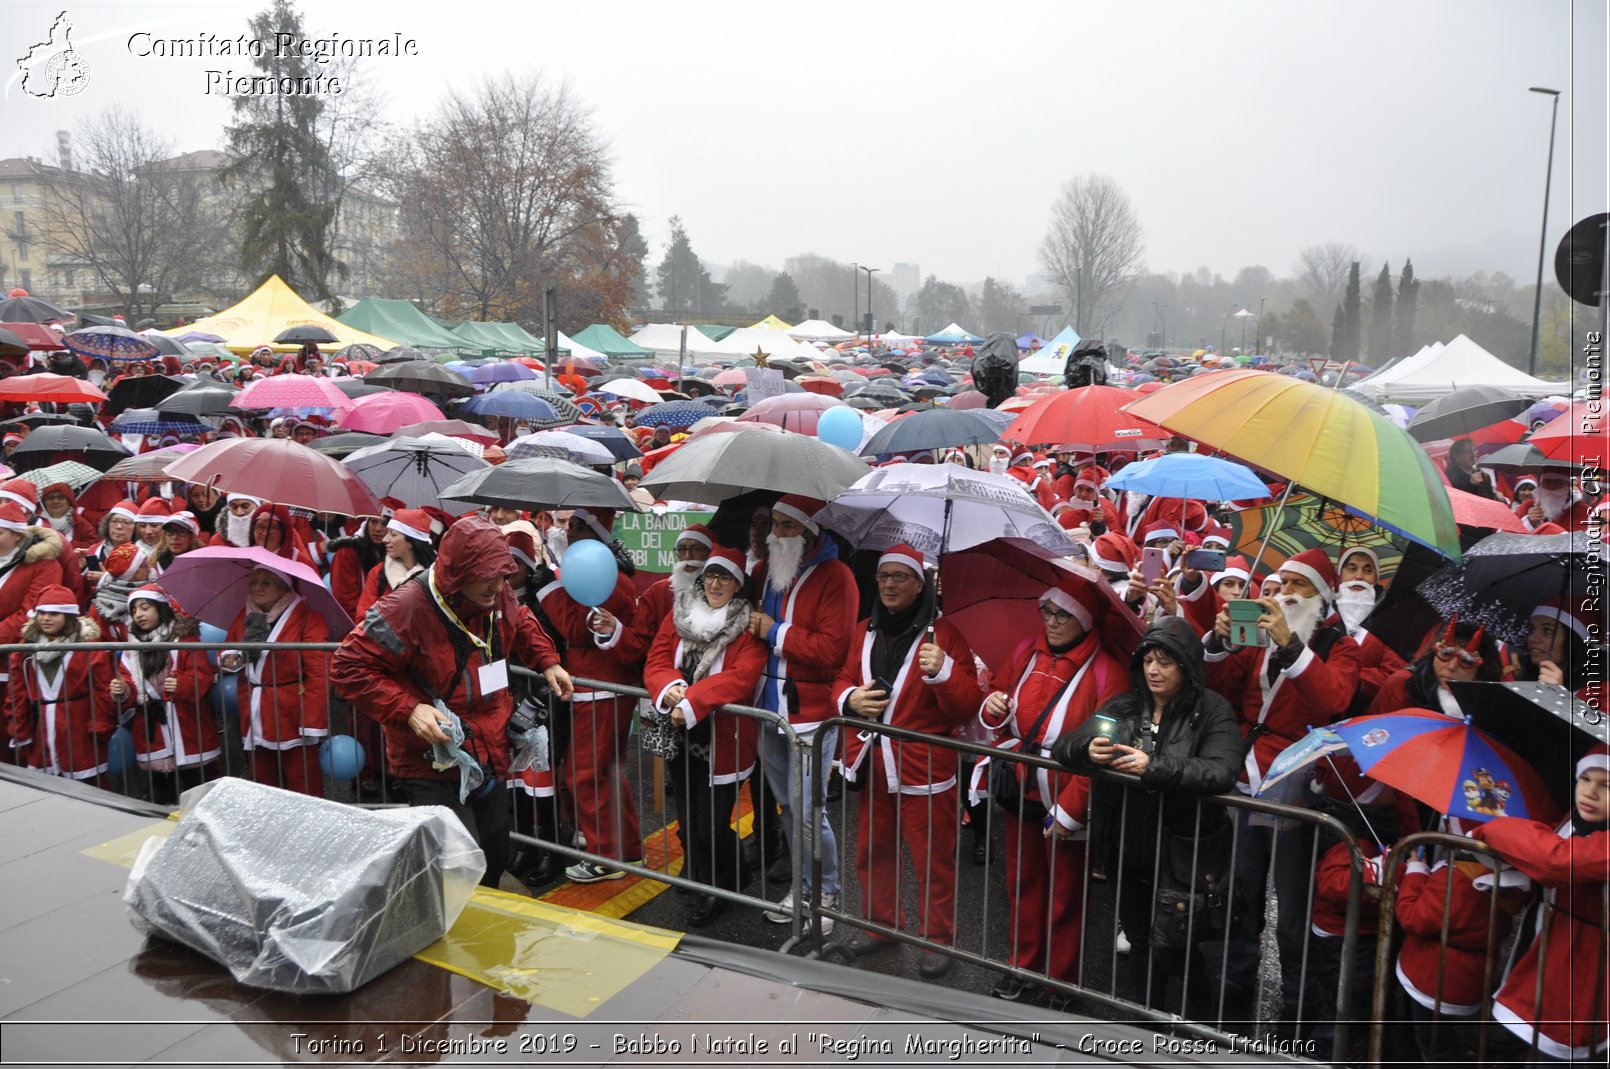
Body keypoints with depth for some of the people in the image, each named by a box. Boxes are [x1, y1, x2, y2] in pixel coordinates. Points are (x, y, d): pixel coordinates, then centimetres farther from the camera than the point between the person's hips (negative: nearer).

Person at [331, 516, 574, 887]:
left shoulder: (499, 596, -3)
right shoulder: (409, 607, -23)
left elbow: (521, 625, 22)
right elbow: (349, 667, -18)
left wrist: (548, 662, 8)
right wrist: (408, 710, -27)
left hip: (488, 757, 7)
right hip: (431, 762, -7)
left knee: (496, 856, 19)